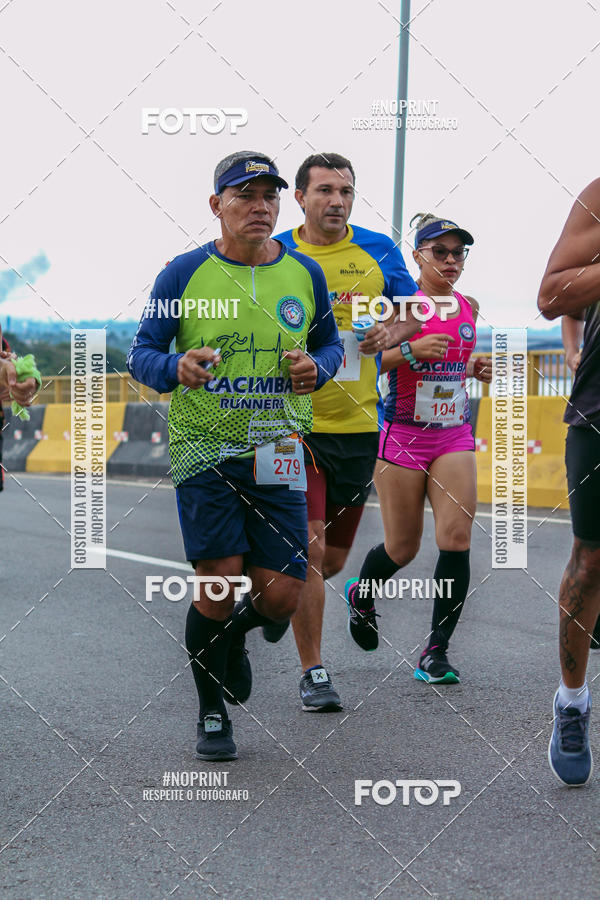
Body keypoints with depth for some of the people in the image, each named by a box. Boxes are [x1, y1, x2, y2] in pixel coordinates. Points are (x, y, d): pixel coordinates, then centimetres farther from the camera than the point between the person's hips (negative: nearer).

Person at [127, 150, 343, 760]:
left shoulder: (304, 275, 5)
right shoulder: (184, 274, -3)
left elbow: (330, 343, 19)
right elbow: (141, 352, 1)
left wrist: (316, 368, -5)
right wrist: (175, 369, -21)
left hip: (278, 454, 3)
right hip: (203, 451, -2)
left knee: (281, 595, -2)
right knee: (219, 582, -8)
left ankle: (230, 637, 36)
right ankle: (212, 713, 16)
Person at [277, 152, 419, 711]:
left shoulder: (377, 251, 6)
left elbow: (412, 311, 16)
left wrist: (392, 331, -6)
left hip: (357, 422, 3)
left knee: (332, 560, 12)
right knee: (308, 548, -13)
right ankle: (312, 672, -1)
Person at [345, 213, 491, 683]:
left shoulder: (469, 307, 10)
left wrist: (478, 368, 7)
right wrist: (411, 350, -26)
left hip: (455, 436, 4)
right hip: (403, 435, -4)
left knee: (456, 538, -11)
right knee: (402, 547, 4)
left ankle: (436, 651, -5)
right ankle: (361, 594, 38)